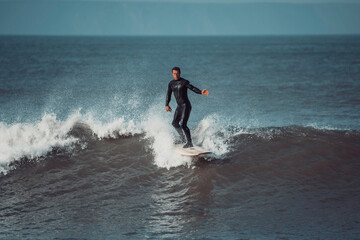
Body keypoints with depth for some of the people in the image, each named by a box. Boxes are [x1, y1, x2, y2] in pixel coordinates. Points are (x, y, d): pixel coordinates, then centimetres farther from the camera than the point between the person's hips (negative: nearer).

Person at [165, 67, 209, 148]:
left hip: (186, 105, -7)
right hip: (179, 106, 7)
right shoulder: (171, 83, 9)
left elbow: (193, 88, -15)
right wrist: (166, 105, 15)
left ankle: (189, 143, -8)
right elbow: (168, 94, 19)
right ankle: (181, 135, 39)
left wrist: (201, 92, -32)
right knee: (174, 123, 15)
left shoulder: (184, 82, -8)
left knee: (183, 125, -15)